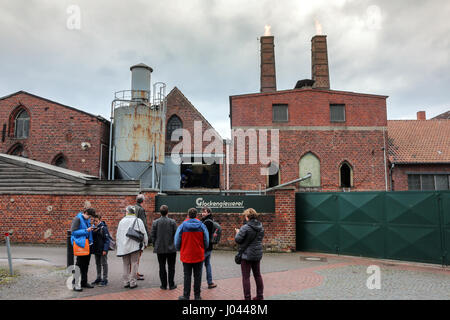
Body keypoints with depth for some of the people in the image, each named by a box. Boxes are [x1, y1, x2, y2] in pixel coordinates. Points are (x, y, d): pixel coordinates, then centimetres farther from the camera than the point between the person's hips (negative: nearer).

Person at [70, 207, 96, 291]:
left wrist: (91, 228, 6)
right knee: (80, 264, -4)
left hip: (88, 244, 8)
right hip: (80, 244, -8)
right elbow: (73, 231, -15)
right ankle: (76, 283, 4)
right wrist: (86, 230, -19)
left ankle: (84, 282, 23)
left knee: (86, 264, 13)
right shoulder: (77, 219, -11)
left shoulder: (87, 219, 12)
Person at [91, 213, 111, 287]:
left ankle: (105, 279, 9)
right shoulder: (93, 228, 5)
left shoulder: (103, 228, -14)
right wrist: (92, 248, 8)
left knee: (104, 263, 2)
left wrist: (105, 249, -17)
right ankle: (98, 278, 27)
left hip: (102, 250, -7)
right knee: (98, 264, 16)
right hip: (96, 249, 7)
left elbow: (107, 239, -13)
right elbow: (92, 238, 15)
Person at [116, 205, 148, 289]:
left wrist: (118, 245, 19)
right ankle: (132, 282, 6)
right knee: (134, 264, 4)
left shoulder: (122, 221, 5)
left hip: (123, 247, 3)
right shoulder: (138, 221, -4)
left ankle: (126, 282, 17)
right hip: (135, 246, -3)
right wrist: (145, 243, 11)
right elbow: (144, 233, -3)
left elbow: (118, 235, 10)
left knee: (126, 264, 13)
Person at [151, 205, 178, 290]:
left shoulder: (155, 222, -5)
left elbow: (153, 235, -2)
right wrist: (175, 245, 9)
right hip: (171, 248, -1)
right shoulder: (172, 222, -7)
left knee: (162, 267, 10)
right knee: (171, 267, 9)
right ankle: (171, 285, 13)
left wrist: (155, 245, 10)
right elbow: (175, 235, -5)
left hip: (160, 248, 1)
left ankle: (164, 285, 15)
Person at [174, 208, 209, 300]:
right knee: (197, 275, 9)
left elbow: (177, 241, -1)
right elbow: (206, 241, 2)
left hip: (186, 255, -1)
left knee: (187, 276, 8)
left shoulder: (182, 226, -6)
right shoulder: (202, 226, -4)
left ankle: (186, 296, 13)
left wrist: (180, 250, 17)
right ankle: (197, 296, 15)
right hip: (199, 255, 1)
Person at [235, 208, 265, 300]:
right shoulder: (261, 227, 3)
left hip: (246, 255, -7)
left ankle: (247, 297, 8)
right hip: (258, 254, 7)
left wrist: (238, 233, 5)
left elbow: (237, 240, -16)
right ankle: (260, 296, 26)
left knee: (246, 277, 3)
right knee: (257, 275, 19)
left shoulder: (245, 228, -19)